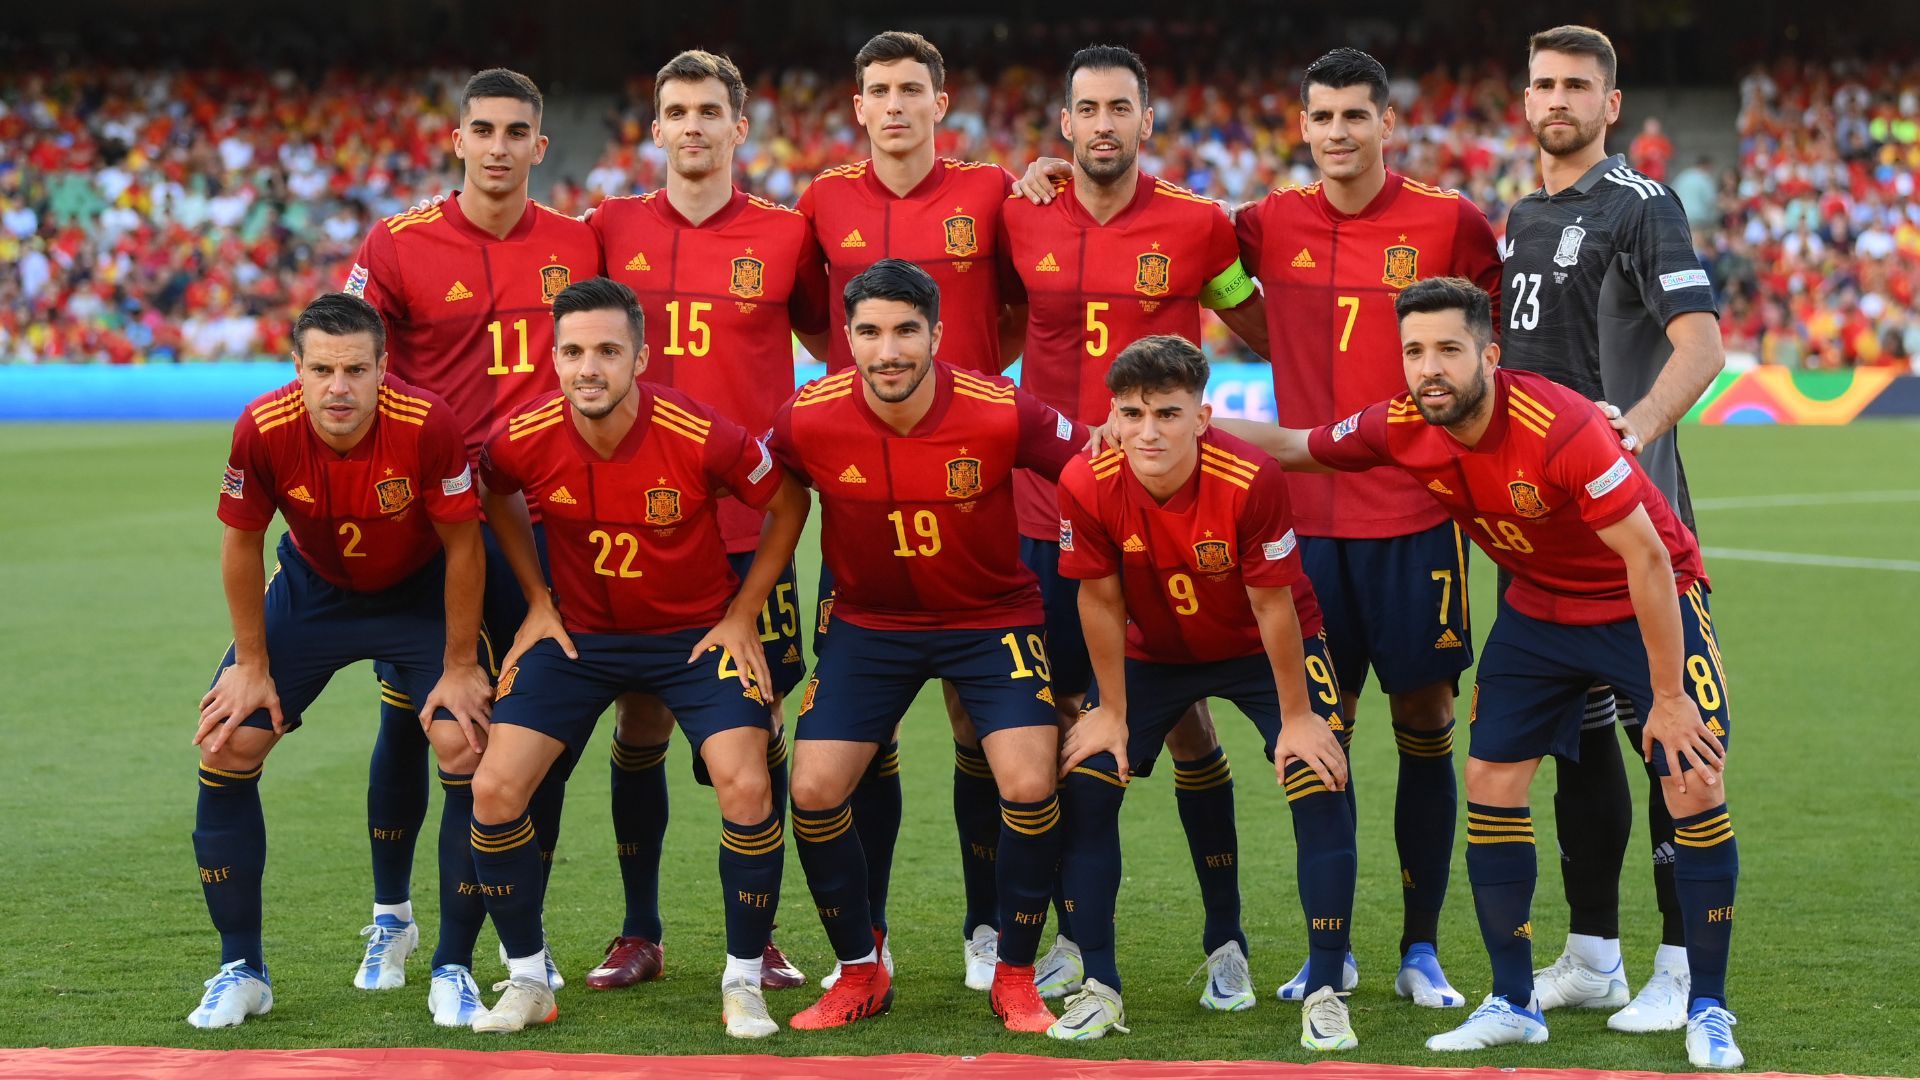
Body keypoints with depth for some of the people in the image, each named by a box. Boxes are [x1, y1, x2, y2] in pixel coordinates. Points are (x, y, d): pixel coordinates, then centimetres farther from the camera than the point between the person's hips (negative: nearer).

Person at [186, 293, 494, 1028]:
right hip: (311, 588, 2)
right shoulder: (263, 429, -27)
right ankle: (241, 970, 8)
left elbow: (463, 546, -19)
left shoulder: (426, 425, -33)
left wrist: (460, 668, -13)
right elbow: (242, 542, -9)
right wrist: (252, 665, -5)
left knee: (467, 748, -18)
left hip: (420, 594, -2)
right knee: (228, 744, -7)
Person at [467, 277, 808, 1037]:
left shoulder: (702, 438, -26)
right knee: (494, 789, -11)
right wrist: (537, 602, 3)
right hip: (578, 632, 2)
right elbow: (497, 498, 8)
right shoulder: (523, 441, -18)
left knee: (746, 788, -21)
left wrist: (742, 615, -6)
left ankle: (744, 983, -1)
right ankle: (527, 980, 8)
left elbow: (789, 503, -7)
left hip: (696, 631, -2)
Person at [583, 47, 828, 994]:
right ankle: (640, 935, 15)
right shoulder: (612, 229, 4)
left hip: (751, 520, -1)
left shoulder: (786, 236, 1)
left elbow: (834, 345, 12)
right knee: (639, 720, 5)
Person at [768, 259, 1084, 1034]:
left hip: (992, 616, -2)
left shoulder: (1002, 414, -24)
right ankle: (860, 972, 13)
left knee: (1030, 786, -17)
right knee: (814, 789, -9)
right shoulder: (809, 420, -19)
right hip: (870, 621, 2)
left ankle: (1016, 978, 5)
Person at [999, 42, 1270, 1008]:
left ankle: (1225, 938, 11)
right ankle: (1076, 934, 18)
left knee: (1186, 716, 1)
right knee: (1058, 715, 5)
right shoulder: (1021, 221, 2)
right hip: (1049, 508, 2)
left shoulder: (1196, 225, -3)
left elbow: (1266, 332, 10)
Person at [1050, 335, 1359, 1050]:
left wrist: (1296, 719, -15)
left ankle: (1325, 995, -6)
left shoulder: (1250, 479, -33)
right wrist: (1111, 712, -4)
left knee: (1320, 792, -17)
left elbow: (1273, 603, -22)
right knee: (1082, 784, -8)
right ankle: (1099, 989, 5)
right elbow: (1100, 600, -11)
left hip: (1263, 649, -2)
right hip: (1153, 654, 3)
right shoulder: (1087, 486, -26)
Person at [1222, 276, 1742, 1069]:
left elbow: (1647, 558, -28)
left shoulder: (1560, 427, -34)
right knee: (1490, 782, -1)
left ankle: (1708, 1012, -2)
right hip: (1538, 608, 5)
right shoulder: (1400, 429, -15)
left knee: (1695, 785, -15)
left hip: (1647, 601, -5)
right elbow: (1294, 447, 4)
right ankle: (1513, 1003, 12)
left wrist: (1668, 698, -25)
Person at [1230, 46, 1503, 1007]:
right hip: (1307, 516, 2)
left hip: (1416, 514, -2)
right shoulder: (1271, 226, 4)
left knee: (1425, 726, 2)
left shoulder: (1447, 223, -2)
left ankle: (1421, 951, 11)